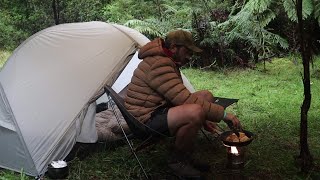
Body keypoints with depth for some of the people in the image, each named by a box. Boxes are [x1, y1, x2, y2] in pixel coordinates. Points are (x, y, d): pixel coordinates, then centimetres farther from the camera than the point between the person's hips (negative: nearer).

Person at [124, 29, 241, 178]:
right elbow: (186, 100, -26)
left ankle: (186, 154, 5)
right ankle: (176, 159, -7)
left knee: (206, 95, 4)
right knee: (194, 111, -34)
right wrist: (223, 114, -21)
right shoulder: (158, 65, -22)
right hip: (146, 120, -11)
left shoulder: (167, 62, 13)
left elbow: (181, 97, 19)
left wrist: (202, 119, 10)